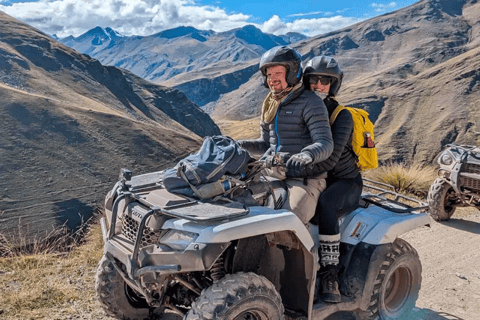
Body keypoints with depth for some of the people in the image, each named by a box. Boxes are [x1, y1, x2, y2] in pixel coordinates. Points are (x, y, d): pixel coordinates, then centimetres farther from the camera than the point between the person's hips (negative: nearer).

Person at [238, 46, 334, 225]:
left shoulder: (310, 103, -6)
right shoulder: (270, 105, 17)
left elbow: (325, 143, -17)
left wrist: (305, 156, -39)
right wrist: (240, 146, 8)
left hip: (305, 181, -7)